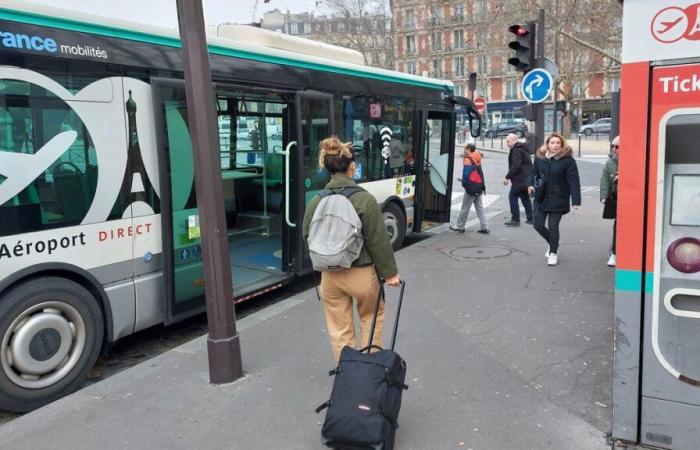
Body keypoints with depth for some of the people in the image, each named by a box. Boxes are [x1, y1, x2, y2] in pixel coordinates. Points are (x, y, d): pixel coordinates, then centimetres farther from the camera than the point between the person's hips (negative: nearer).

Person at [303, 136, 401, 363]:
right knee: (372, 316, 22)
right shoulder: (365, 199, -15)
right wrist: (389, 272, -1)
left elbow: (308, 237, 6)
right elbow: (378, 241, -12)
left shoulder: (315, 201, -3)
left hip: (329, 275, 3)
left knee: (339, 329, 13)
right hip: (361, 273, -3)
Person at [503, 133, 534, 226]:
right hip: (527, 179, 10)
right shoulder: (522, 149, 19)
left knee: (513, 196, -5)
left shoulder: (516, 151, -14)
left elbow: (516, 165, -24)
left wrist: (507, 177, -21)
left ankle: (515, 220, -6)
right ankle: (530, 218, 21)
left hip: (520, 179, -10)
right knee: (525, 198, 16)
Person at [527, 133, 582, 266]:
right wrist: (530, 184, -7)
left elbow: (574, 181, -12)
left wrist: (576, 200, -18)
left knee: (553, 227, 1)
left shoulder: (567, 160, -10)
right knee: (538, 225, 8)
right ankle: (553, 243, 36)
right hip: (541, 198, 4)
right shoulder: (539, 158, 3)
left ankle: (553, 253, 22)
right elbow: (534, 172, 14)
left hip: (558, 200, -4)